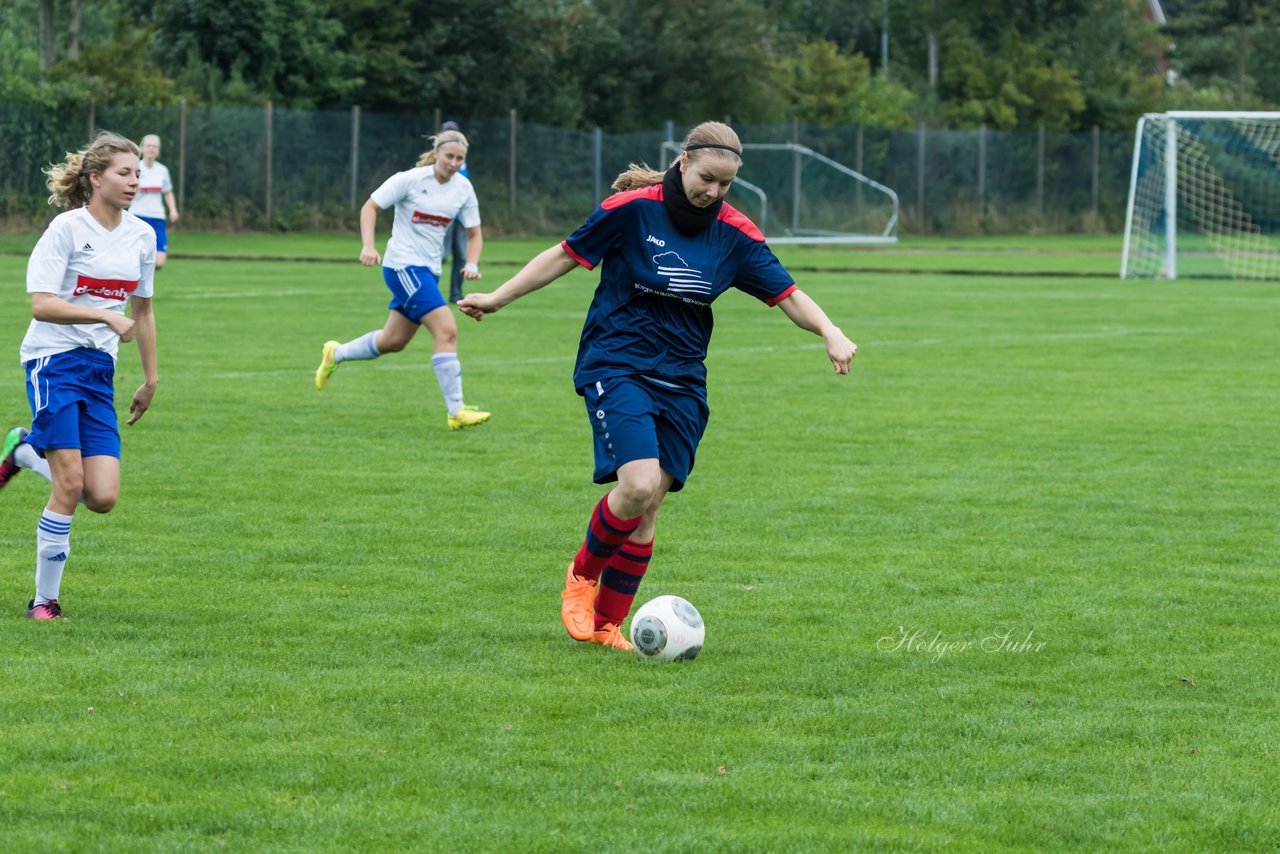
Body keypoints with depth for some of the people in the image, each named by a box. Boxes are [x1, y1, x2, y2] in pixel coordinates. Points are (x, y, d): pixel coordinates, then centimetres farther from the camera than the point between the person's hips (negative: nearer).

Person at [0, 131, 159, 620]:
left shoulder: (141, 235, 9)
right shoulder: (67, 228, -10)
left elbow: (141, 310, 20)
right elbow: (41, 305, -17)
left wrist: (151, 379, 22)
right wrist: (108, 316, -26)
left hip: (100, 369, 6)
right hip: (54, 360, -6)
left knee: (102, 498, -6)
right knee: (70, 486, -13)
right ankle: (45, 599, 0)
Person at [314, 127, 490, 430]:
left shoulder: (463, 189, 3)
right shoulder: (410, 180, -14)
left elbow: (474, 234, 11)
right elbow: (370, 206, -8)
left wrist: (471, 264, -8)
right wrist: (368, 245, -22)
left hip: (429, 270, 8)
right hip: (403, 266, -8)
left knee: (393, 342, 18)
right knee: (446, 329, -20)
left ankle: (335, 354, 43)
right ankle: (456, 411, -19)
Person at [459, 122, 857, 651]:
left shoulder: (735, 234, 1)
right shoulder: (632, 209, -10)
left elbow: (788, 295, 3)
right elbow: (566, 256, 0)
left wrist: (830, 334, -15)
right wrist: (499, 298, 4)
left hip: (681, 381, 4)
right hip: (616, 364, -4)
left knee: (647, 508, 1)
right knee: (639, 486, -22)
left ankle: (606, 625, 15)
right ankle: (581, 575, 6)